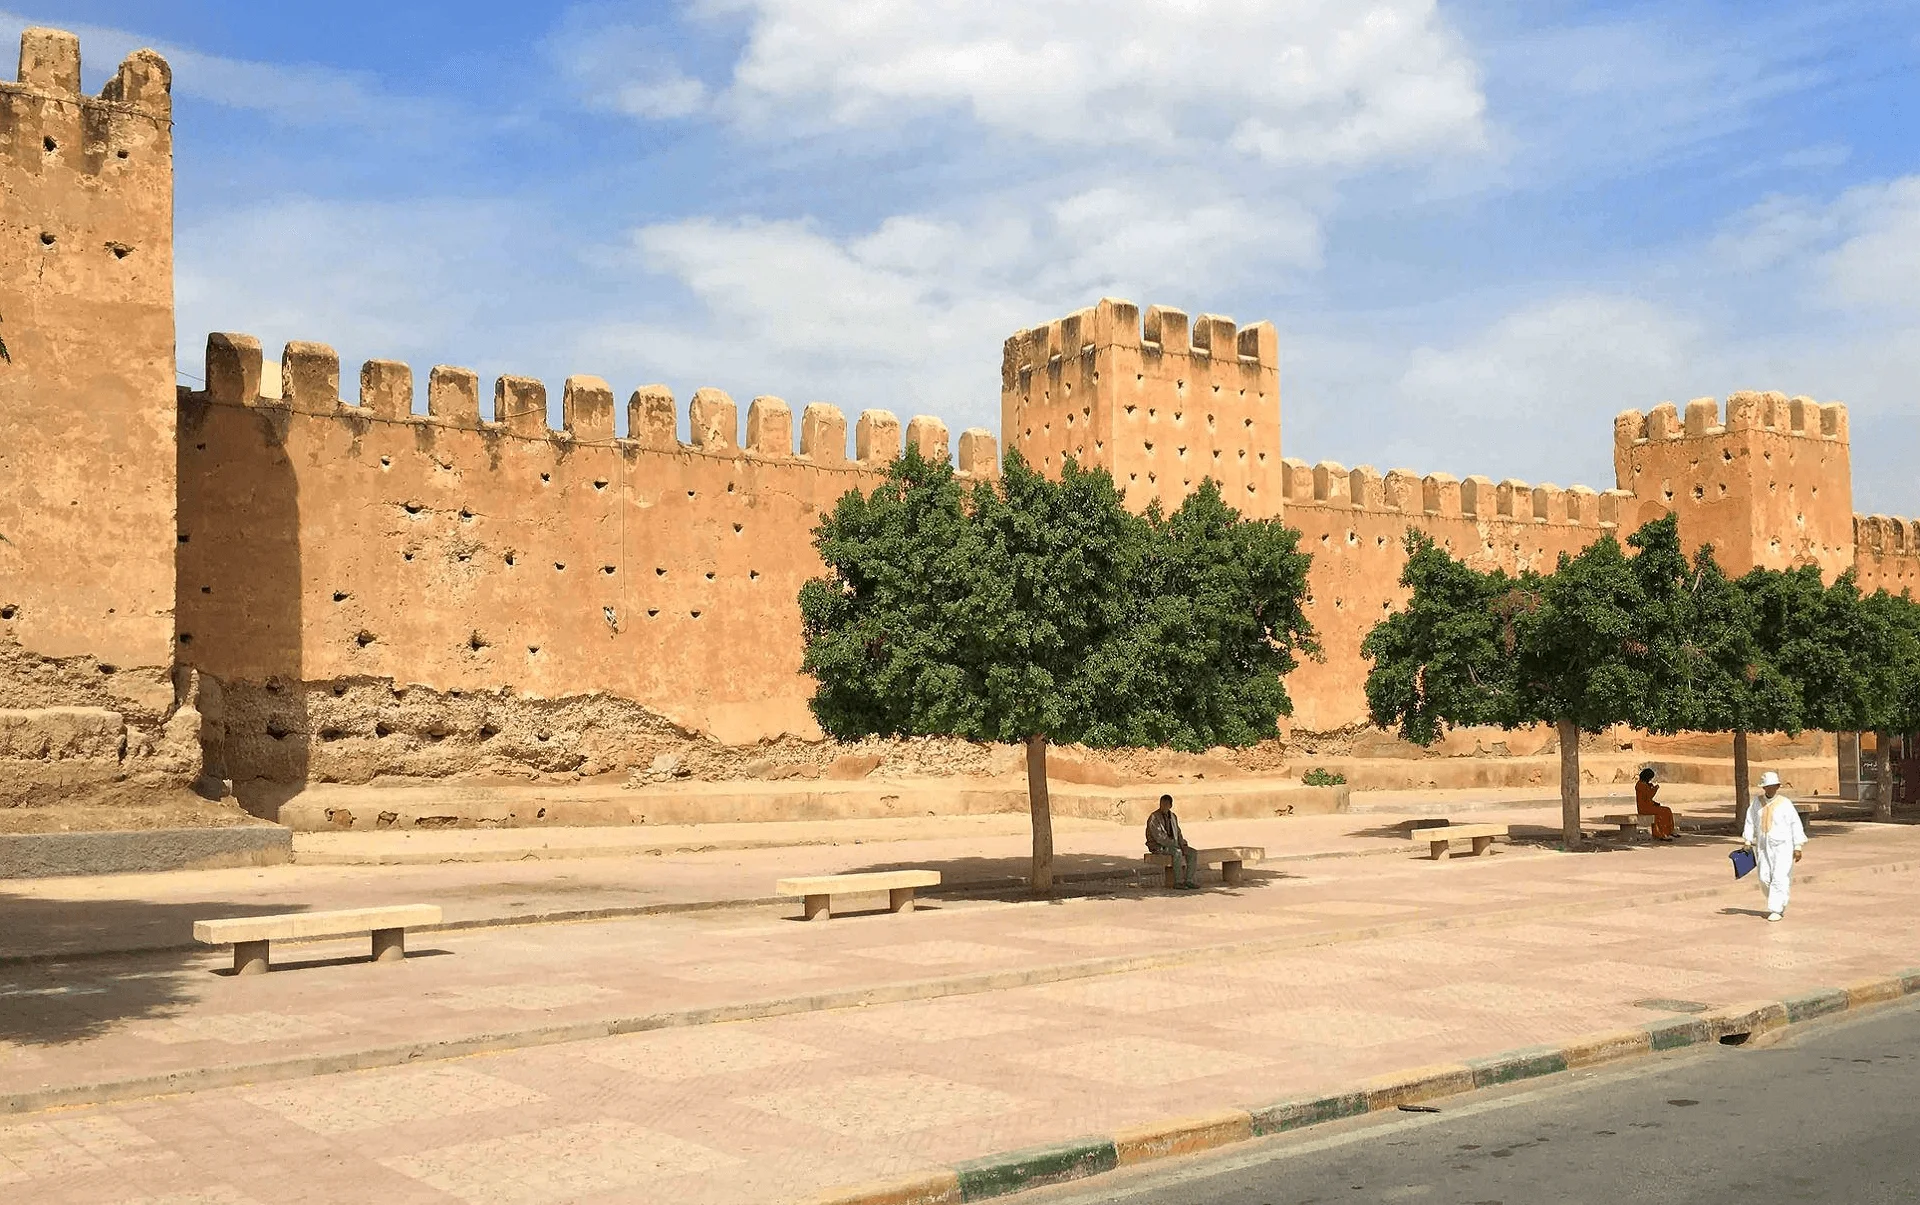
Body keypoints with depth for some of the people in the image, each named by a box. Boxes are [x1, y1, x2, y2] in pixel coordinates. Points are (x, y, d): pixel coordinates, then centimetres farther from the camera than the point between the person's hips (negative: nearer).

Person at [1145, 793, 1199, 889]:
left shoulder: (1173, 817, 12)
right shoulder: (1154, 817, -14)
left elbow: (1178, 833, 16)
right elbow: (1158, 836, -20)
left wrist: (1183, 845, -3)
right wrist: (1175, 845, -21)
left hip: (1173, 844, 8)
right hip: (1158, 846, -8)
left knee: (1192, 852, -10)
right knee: (1177, 852, -34)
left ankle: (1189, 880, -11)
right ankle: (1178, 882, -29)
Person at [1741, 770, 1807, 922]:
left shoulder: (1785, 803, -7)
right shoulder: (1757, 802, 4)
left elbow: (1796, 825, -6)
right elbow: (1750, 822, 10)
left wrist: (1798, 848, -10)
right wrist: (1747, 842, 3)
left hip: (1782, 847, -4)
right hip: (1763, 847, 4)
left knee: (1779, 878, -9)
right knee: (1764, 878, 4)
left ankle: (1776, 910, -3)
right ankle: (1780, 903, 27)